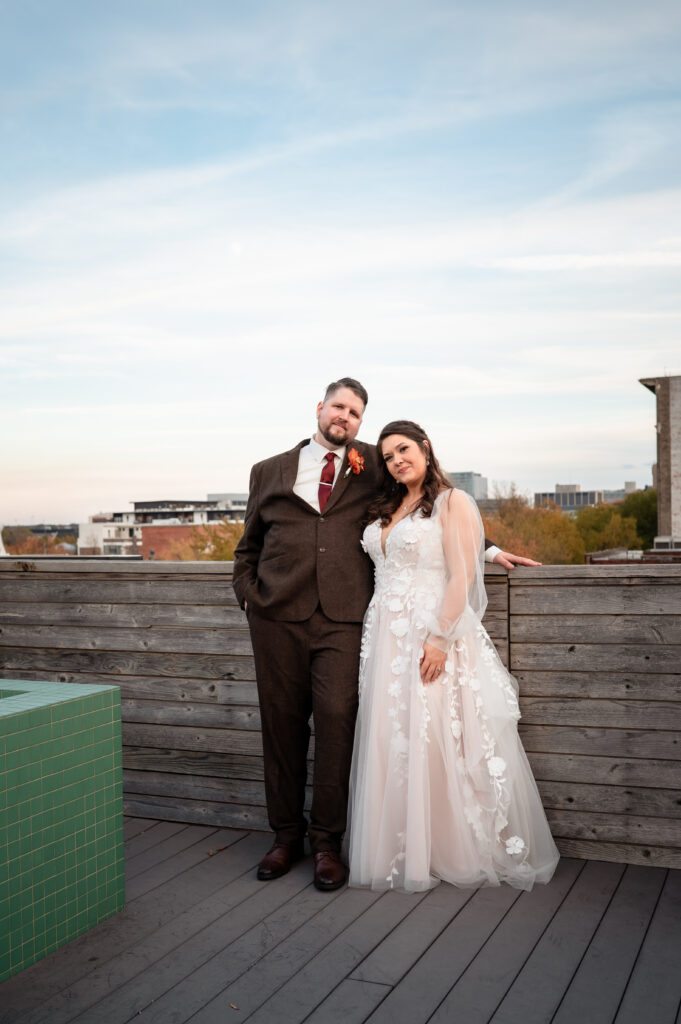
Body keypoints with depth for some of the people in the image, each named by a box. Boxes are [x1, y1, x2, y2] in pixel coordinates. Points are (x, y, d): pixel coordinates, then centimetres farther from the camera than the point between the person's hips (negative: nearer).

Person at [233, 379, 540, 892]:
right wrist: (250, 593, 6)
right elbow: (248, 546, 21)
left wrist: (486, 548, 12)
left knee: (337, 722, -8)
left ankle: (327, 841, 7)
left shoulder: (372, 466, 14)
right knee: (282, 724, 5)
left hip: (342, 619, -1)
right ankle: (287, 834, 21)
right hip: (278, 618, 1)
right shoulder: (270, 472, 16)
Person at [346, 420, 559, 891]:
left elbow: (461, 577, -13)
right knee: (390, 743, 8)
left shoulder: (453, 502, -4)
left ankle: (452, 851, 11)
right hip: (386, 638, 7)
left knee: (433, 741, -4)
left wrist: (441, 639, -19)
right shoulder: (386, 510, 17)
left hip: (430, 636, -7)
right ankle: (401, 849, 20)